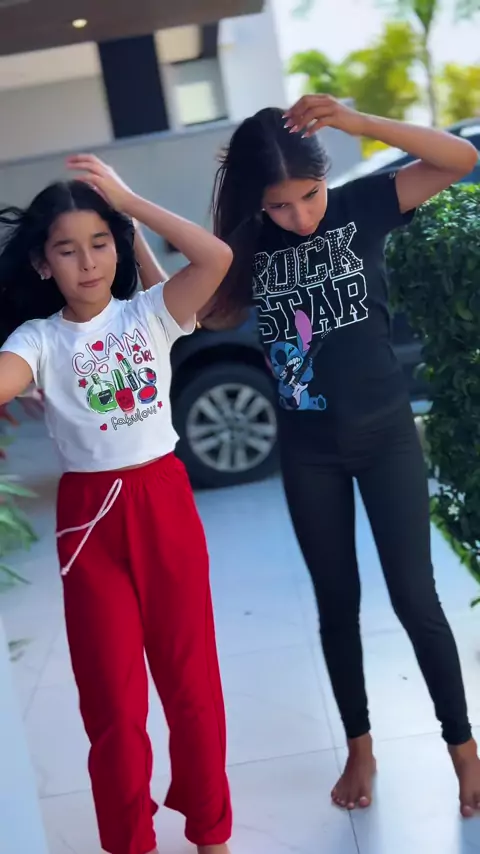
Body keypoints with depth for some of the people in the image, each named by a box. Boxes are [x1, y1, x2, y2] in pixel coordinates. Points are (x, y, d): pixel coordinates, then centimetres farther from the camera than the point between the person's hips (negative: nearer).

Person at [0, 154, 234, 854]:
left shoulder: (150, 314, 1)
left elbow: (217, 257, -15)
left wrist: (127, 199, -11)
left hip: (164, 502, 0)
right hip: (90, 517, 0)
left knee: (192, 679, 11)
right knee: (112, 699, 10)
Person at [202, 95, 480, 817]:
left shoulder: (362, 207, -9)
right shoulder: (251, 245, -2)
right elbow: (213, 314, 9)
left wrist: (357, 121, -31)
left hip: (385, 433, -2)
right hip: (308, 450, 3)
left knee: (414, 596, 2)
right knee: (336, 602, 13)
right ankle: (360, 746, 32)